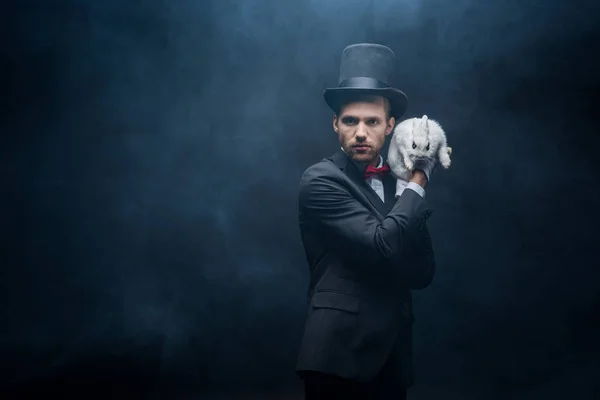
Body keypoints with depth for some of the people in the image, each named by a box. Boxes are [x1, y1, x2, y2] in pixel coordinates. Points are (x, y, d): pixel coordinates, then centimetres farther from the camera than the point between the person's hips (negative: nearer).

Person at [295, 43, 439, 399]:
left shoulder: (397, 181, 11)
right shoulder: (321, 181, -9)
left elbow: (423, 273, 4)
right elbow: (383, 245, -21)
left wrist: (411, 184, -5)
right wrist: (418, 182, -7)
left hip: (392, 357, 6)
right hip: (341, 352, -6)